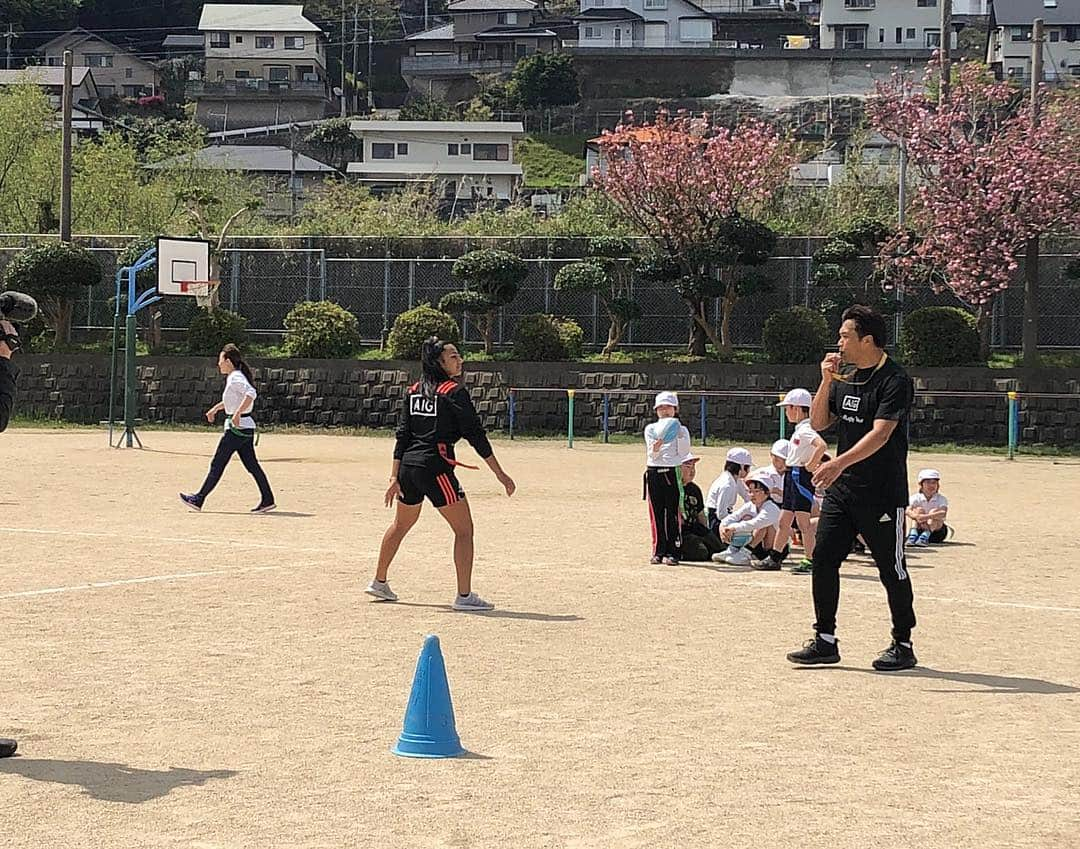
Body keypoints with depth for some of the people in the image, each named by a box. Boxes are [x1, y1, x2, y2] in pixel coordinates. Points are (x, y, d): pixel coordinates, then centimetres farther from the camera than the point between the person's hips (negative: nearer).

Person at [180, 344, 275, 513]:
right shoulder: (234, 377, 15)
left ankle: (198, 500, 4)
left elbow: (251, 393, -31)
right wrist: (215, 408, 38)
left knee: (217, 465, -2)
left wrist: (237, 414, -34)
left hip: (237, 428, -10)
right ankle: (267, 500, 4)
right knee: (252, 465, 8)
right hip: (246, 428, 10)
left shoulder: (235, 378, -14)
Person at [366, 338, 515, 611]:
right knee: (464, 529, -1)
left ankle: (379, 582, 39)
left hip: (408, 465, 8)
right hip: (435, 466, -8)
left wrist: (395, 477, 12)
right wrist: (500, 474, -8)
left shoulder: (414, 391, 11)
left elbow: (402, 435, 10)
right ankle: (464, 595, -6)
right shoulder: (454, 392, -9)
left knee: (401, 524, 26)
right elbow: (475, 435, -11)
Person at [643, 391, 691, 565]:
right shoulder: (651, 429, 9)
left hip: (673, 473, -2)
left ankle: (672, 552, -2)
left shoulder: (681, 430, 7)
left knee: (674, 514, -5)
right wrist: (655, 447, -27)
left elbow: (684, 453, -5)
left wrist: (680, 434, -14)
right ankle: (658, 551, 11)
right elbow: (651, 453, -4)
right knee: (656, 514, 4)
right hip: (653, 472, 2)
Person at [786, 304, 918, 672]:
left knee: (892, 570, 1)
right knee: (823, 558, 2)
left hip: (883, 493, -7)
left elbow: (880, 434, -24)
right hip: (841, 489, 7)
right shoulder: (844, 376, 11)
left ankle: (903, 645, 13)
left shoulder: (895, 381, -13)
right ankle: (825, 641, 10)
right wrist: (827, 381, -1)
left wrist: (840, 463, -35)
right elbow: (819, 423, 13)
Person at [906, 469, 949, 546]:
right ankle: (913, 534, -43)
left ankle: (925, 537, -49)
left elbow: (943, 513, -27)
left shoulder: (941, 499, -7)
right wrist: (917, 516, -45)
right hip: (919, 530, 0)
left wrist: (927, 516, -42)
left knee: (934, 511, -24)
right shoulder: (916, 498, -4)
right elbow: (908, 511, -22)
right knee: (919, 510, -19)